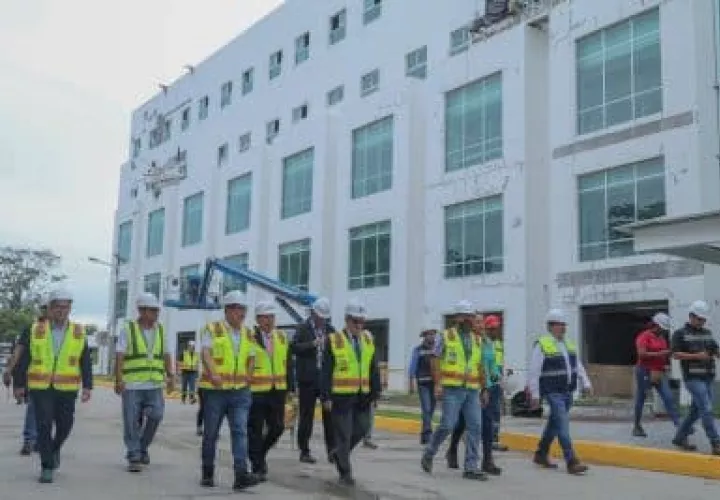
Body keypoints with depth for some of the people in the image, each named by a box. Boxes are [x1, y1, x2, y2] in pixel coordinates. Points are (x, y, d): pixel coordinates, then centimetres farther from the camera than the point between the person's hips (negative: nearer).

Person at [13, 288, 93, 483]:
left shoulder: (79, 333, -2)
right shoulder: (35, 331, -2)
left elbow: (86, 363, -3)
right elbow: (24, 360, 2)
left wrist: (87, 387, -10)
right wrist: (20, 385, 0)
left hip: (67, 389, 1)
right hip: (40, 387, -1)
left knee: (64, 425, 7)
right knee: (44, 426, -7)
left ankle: (55, 448, 39)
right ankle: (47, 467, 2)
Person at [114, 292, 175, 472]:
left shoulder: (160, 330, 11)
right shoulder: (128, 329, 0)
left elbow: (167, 356, 13)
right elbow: (119, 356, -6)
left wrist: (171, 376, 1)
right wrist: (119, 379, -17)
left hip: (154, 385, 3)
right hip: (131, 385, -2)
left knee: (156, 415, -13)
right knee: (132, 423, 0)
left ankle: (143, 447, 11)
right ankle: (134, 458, 12)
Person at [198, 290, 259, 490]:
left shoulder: (247, 333, 12)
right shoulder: (212, 329, -2)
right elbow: (206, 353, -16)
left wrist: (247, 378, 6)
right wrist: (213, 374, -32)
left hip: (240, 392, 3)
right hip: (214, 390, -3)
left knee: (240, 431, -9)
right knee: (211, 433, 7)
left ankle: (241, 475, -15)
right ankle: (207, 474, 23)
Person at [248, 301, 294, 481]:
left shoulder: (282, 337, 10)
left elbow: (288, 364, 12)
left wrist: (290, 388, 8)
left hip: (277, 391, 5)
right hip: (255, 392, -5)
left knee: (277, 427, 5)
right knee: (255, 431, 3)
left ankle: (260, 453, 31)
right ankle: (258, 468, 15)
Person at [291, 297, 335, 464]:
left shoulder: (330, 330, 12)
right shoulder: (303, 329, -1)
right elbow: (293, 348, -12)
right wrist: (312, 344, -21)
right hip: (308, 378, -3)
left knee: (330, 414, -1)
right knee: (306, 416, 5)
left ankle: (332, 450, 5)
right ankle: (304, 451, 15)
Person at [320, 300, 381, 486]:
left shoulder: (368, 339, 8)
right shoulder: (334, 341, -6)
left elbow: (374, 369, 8)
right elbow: (326, 371, -8)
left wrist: (375, 392, 4)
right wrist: (326, 396, -12)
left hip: (362, 395, 5)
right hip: (341, 396, -5)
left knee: (361, 429, 10)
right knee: (343, 434, 1)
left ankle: (339, 453, 34)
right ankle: (345, 473, 13)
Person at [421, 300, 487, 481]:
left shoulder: (476, 340, 15)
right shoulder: (445, 336, 1)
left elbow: (480, 367, 19)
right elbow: (436, 361, -3)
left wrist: (484, 389, 15)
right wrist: (438, 384, -13)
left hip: (472, 391, 5)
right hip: (452, 390, -5)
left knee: (474, 426, -2)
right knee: (448, 425, -8)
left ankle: (471, 467, 4)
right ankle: (428, 454, 16)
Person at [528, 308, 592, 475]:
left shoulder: (568, 343, 14)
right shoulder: (542, 345, -10)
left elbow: (578, 366, 19)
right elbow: (534, 371, -11)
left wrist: (585, 383, 8)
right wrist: (535, 394, -12)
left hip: (568, 392, 8)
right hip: (553, 392, -8)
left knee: (554, 424, 15)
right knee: (563, 425, -11)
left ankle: (541, 455, 29)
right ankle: (571, 462, -11)